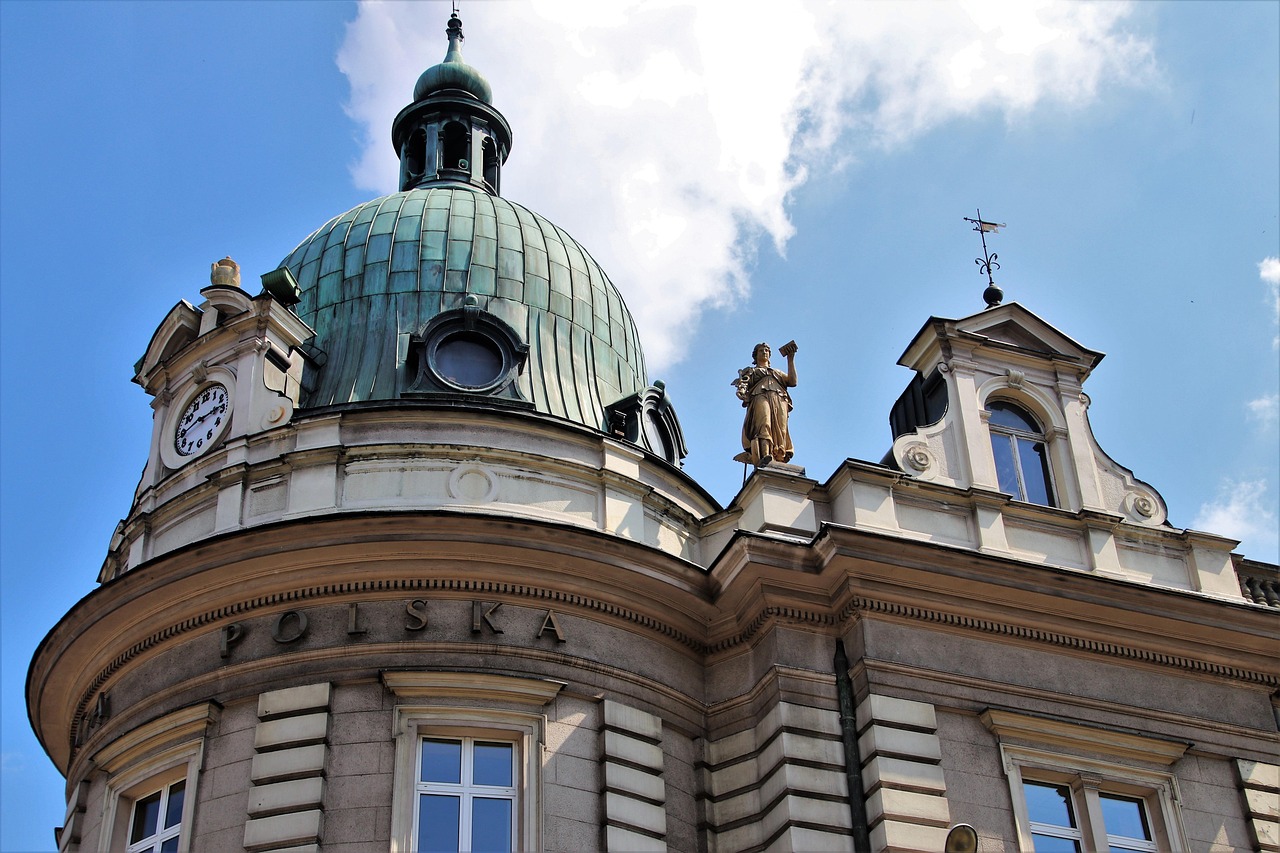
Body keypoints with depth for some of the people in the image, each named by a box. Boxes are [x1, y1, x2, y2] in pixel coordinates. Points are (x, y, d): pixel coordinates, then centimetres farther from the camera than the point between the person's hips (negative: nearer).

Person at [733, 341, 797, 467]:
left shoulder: (777, 372, 42)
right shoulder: (750, 371, 34)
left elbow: (792, 382, 24)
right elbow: (742, 384, 13)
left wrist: (790, 360, 22)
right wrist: (741, 391, -12)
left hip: (779, 399, 4)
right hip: (760, 397, -4)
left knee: (780, 431, -21)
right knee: (764, 424, -33)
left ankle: (779, 460, -38)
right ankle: (765, 455, -55)